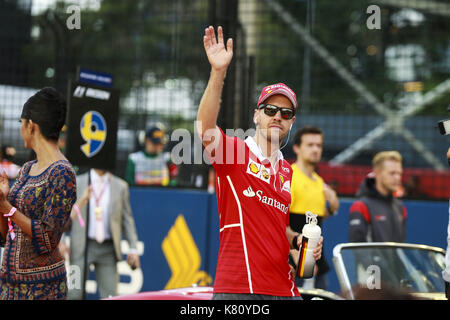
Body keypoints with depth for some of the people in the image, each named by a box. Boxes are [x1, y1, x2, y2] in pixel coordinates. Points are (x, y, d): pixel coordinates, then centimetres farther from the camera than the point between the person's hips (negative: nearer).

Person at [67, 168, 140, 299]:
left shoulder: (120, 186, 8)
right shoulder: (77, 182, 5)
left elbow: (127, 219, 10)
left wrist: (133, 249, 2)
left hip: (108, 248, 1)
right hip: (81, 246, -1)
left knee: (110, 295, -2)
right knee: (74, 293, -6)